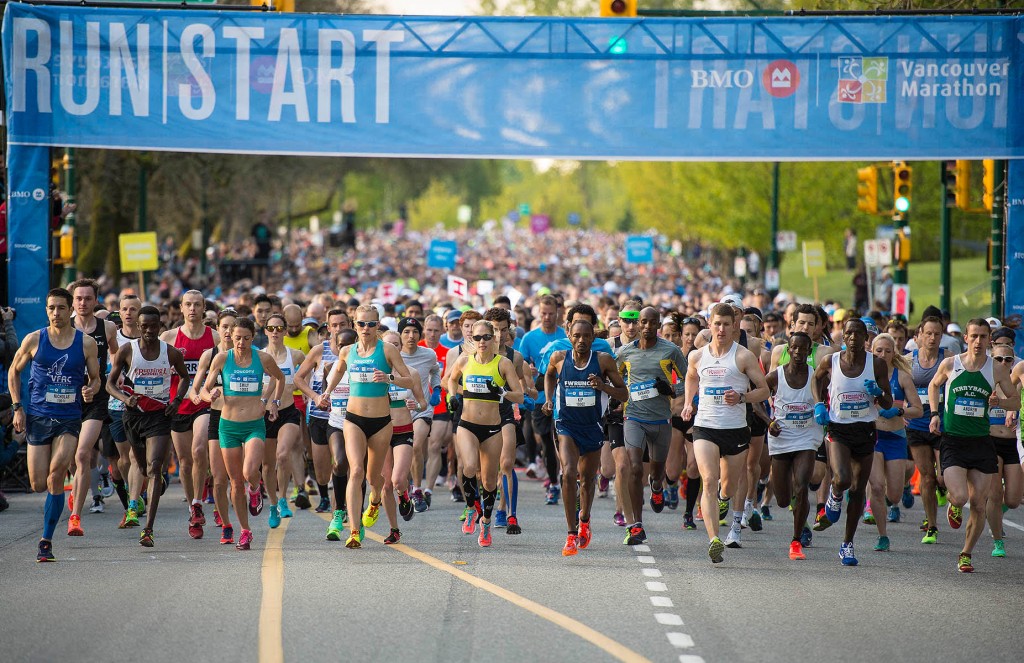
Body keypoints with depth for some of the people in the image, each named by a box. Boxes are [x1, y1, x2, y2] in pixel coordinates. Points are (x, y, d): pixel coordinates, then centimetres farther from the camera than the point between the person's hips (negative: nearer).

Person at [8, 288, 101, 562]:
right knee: (38, 485, -2)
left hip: (69, 418, -1)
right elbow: (14, 371, 12)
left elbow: (95, 378, 11)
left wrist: (91, 390, -12)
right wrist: (17, 408, 4)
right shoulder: (34, 340, 1)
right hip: (38, 417, 1)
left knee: (56, 473, -20)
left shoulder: (86, 343, 1)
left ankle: (46, 540, -12)